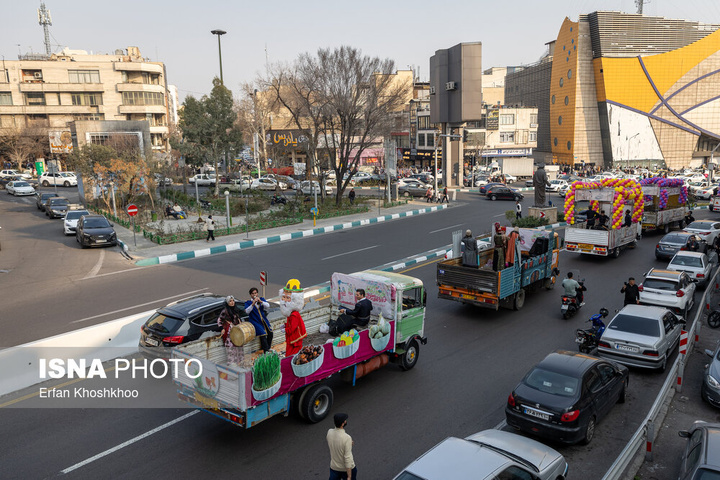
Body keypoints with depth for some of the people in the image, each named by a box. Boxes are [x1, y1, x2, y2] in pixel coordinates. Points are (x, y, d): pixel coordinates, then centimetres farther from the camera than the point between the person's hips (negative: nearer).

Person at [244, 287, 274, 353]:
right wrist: (253, 304, -30)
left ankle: (268, 348, 11)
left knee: (270, 333, -9)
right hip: (255, 321, -4)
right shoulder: (248, 302, -1)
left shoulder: (261, 299, 8)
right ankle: (266, 351, -10)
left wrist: (260, 301, -23)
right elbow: (247, 311, -18)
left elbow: (268, 306, -8)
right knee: (263, 334, -22)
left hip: (263, 320, 4)